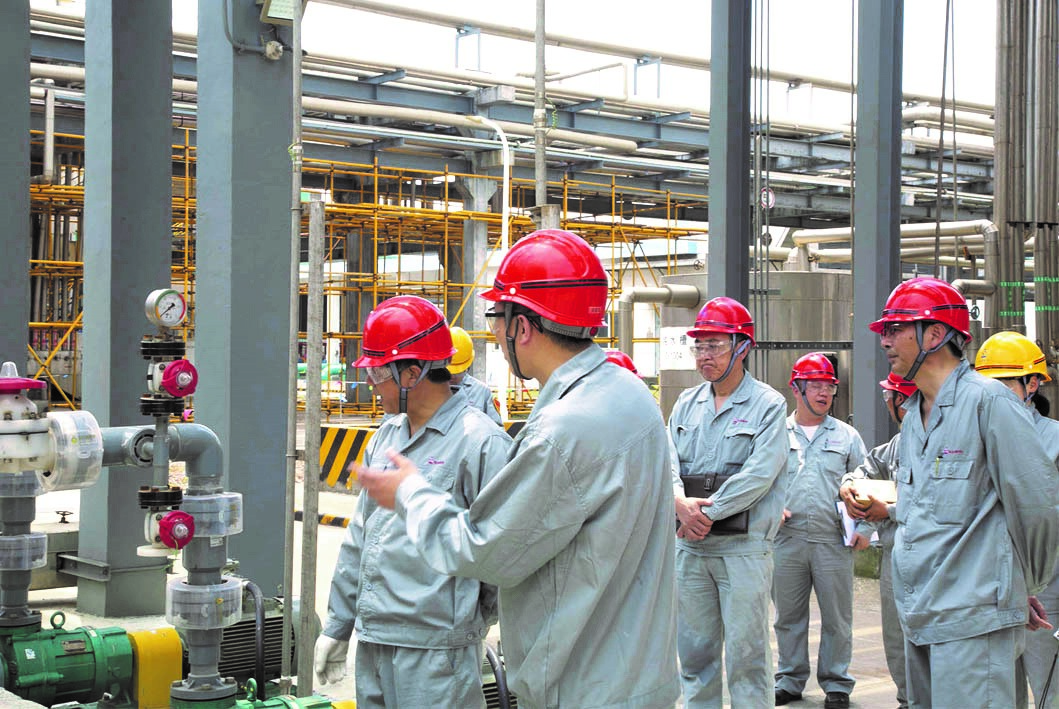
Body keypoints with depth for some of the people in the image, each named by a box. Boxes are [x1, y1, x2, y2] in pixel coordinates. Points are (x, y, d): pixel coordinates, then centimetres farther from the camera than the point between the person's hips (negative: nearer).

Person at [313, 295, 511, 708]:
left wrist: (478, 618, -2)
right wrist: (337, 626, 19)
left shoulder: (479, 441, -13)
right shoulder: (387, 436, 12)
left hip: (434, 654, -8)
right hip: (372, 643, 8)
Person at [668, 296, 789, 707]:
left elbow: (758, 476, -15)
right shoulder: (687, 404, 13)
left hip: (743, 546, -5)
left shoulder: (767, 404, -4)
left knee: (746, 654, -2)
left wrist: (706, 513, -16)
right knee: (694, 650, 11)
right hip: (690, 547, 5)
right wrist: (681, 503, -16)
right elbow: (667, 461, 4)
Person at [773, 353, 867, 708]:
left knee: (837, 617, 3)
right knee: (788, 615, 8)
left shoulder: (847, 436, 9)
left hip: (834, 542, 0)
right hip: (787, 539, 1)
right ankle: (790, 679, 21)